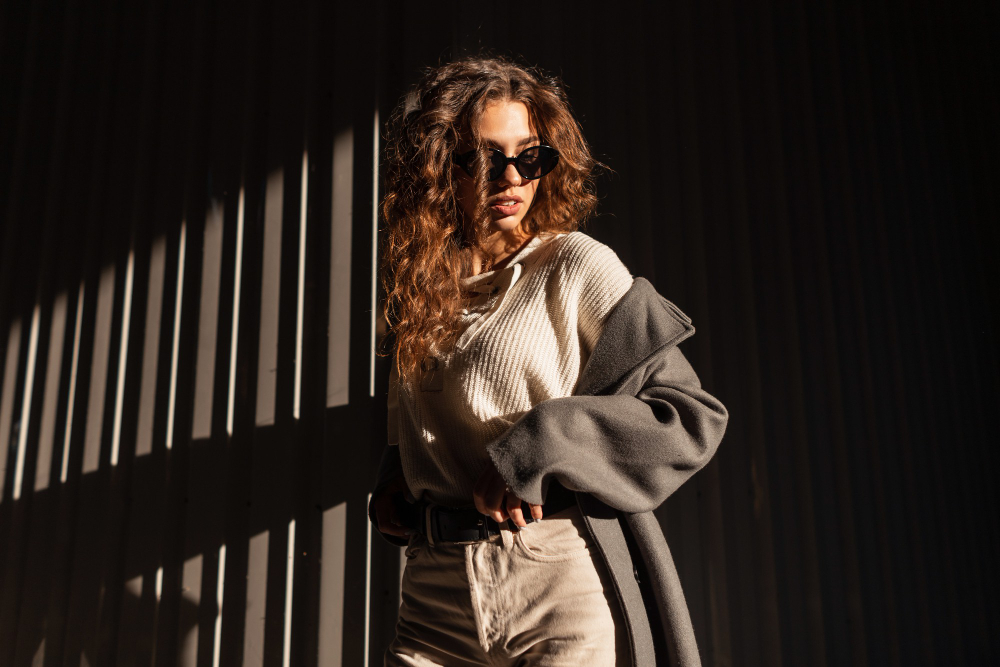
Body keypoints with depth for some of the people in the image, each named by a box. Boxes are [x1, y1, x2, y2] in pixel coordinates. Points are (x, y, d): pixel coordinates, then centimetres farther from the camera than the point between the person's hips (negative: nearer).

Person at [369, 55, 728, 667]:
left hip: (566, 592, -4)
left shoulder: (576, 266, -5)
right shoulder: (420, 286, 10)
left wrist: (535, 451, -17)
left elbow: (692, 416, -10)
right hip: (438, 598, 4)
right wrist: (392, 485, 4)